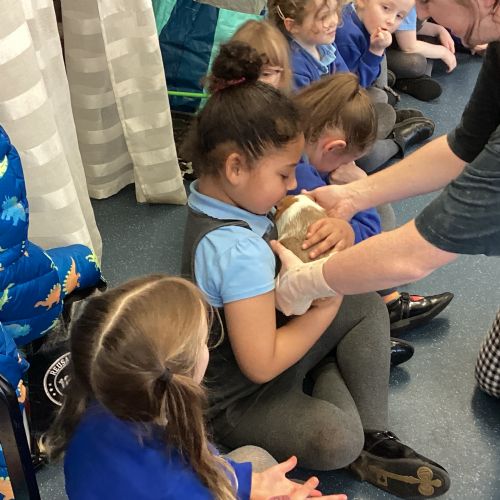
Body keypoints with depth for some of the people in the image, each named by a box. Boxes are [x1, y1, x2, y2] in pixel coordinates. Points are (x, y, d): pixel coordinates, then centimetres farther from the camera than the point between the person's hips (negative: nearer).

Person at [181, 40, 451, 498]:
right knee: (338, 441, -33)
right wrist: (326, 308, -19)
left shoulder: (212, 197, -6)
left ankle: (371, 435, 3)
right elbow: (261, 365, -31)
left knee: (368, 307, 7)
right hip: (237, 401, -10)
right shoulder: (239, 251, -34)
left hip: (266, 339, 10)